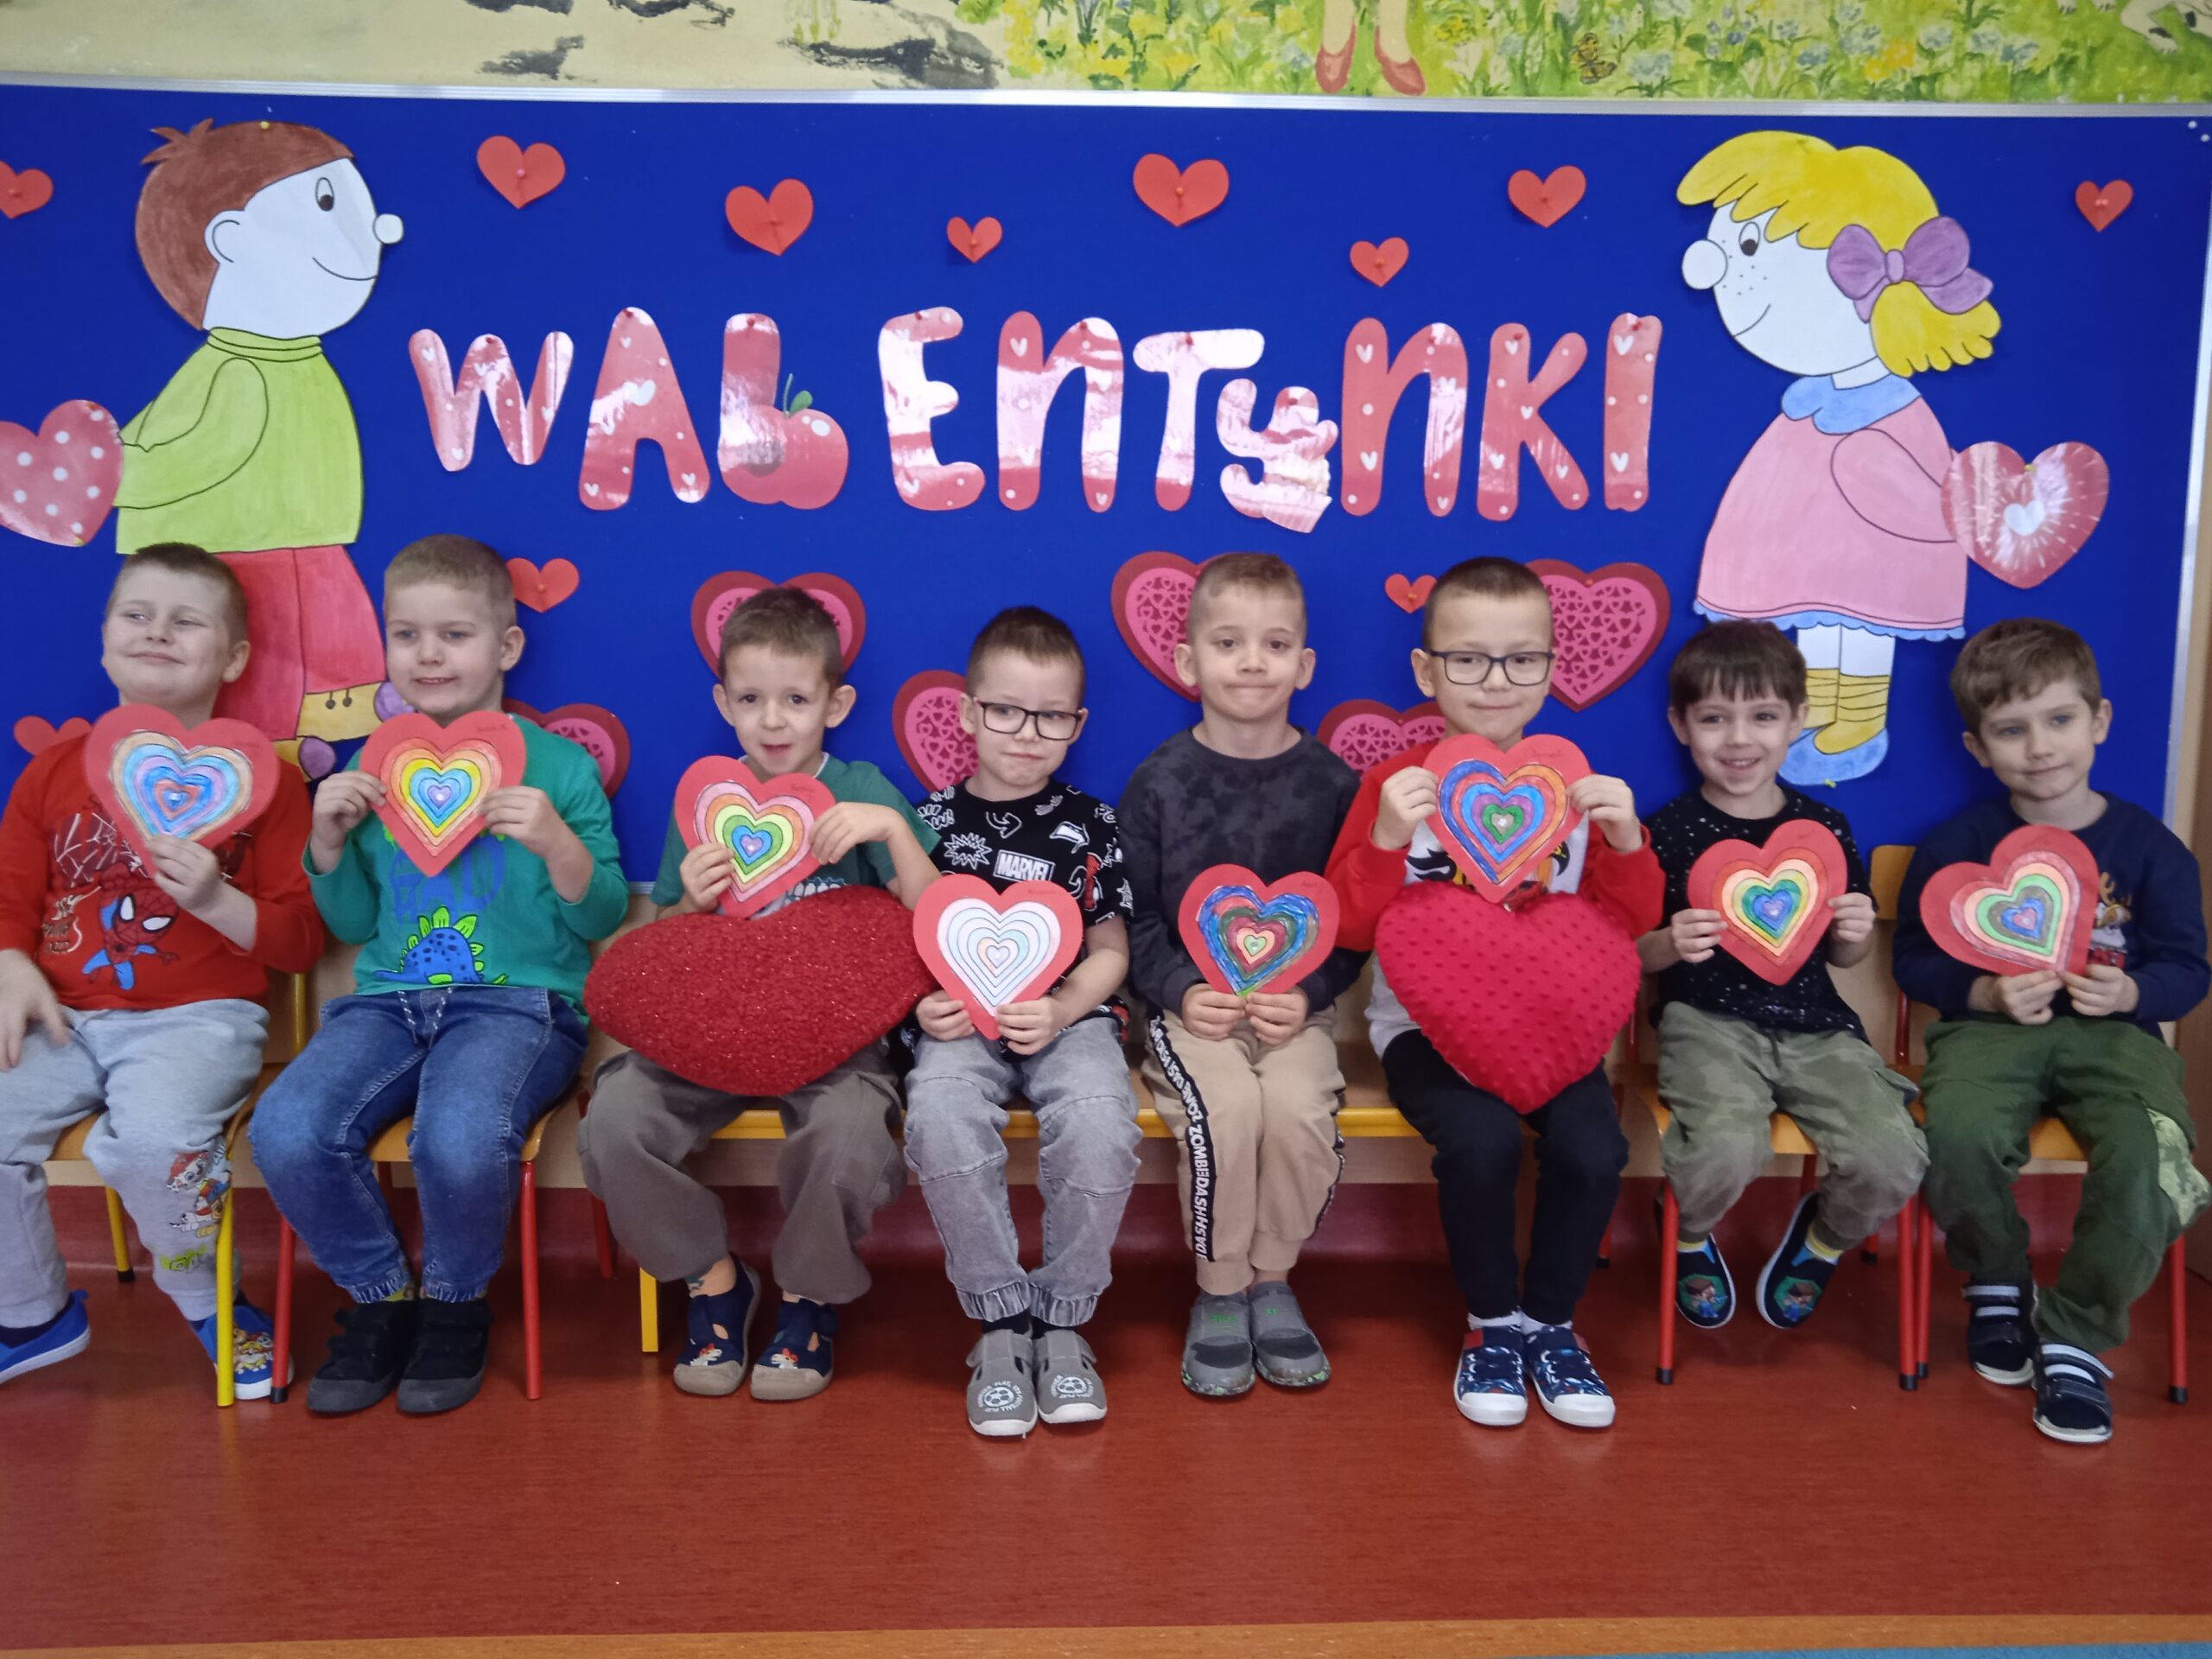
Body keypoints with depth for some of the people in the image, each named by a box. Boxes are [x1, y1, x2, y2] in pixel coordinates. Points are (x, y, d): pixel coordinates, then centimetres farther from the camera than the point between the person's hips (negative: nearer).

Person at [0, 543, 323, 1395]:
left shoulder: (260, 776, 2)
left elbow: (301, 940, 0)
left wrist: (214, 899, -17)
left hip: (198, 1017, -4)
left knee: (151, 1139, -32)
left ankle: (205, 1301, 1)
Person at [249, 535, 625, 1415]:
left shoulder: (557, 766, 2)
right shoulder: (370, 771, 14)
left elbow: (602, 920, 1)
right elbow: (355, 924, 19)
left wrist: (558, 843, -18)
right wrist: (328, 840, 2)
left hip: (520, 1002, -4)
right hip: (389, 998, 4)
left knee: (460, 1137, -34)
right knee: (285, 1131, -23)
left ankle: (456, 1302, 1)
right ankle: (380, 1293, 5)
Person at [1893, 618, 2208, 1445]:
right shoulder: (1956, 846, 2)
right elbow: (1914, 958, 3)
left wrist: (2131, 993, -15)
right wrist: (1985, 993, -15)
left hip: (2114, 1032, 1)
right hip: (1988, 1028, 0)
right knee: (1957, 1134, -33)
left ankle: (2074, 1337, -7)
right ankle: (1999, 1283, 3)